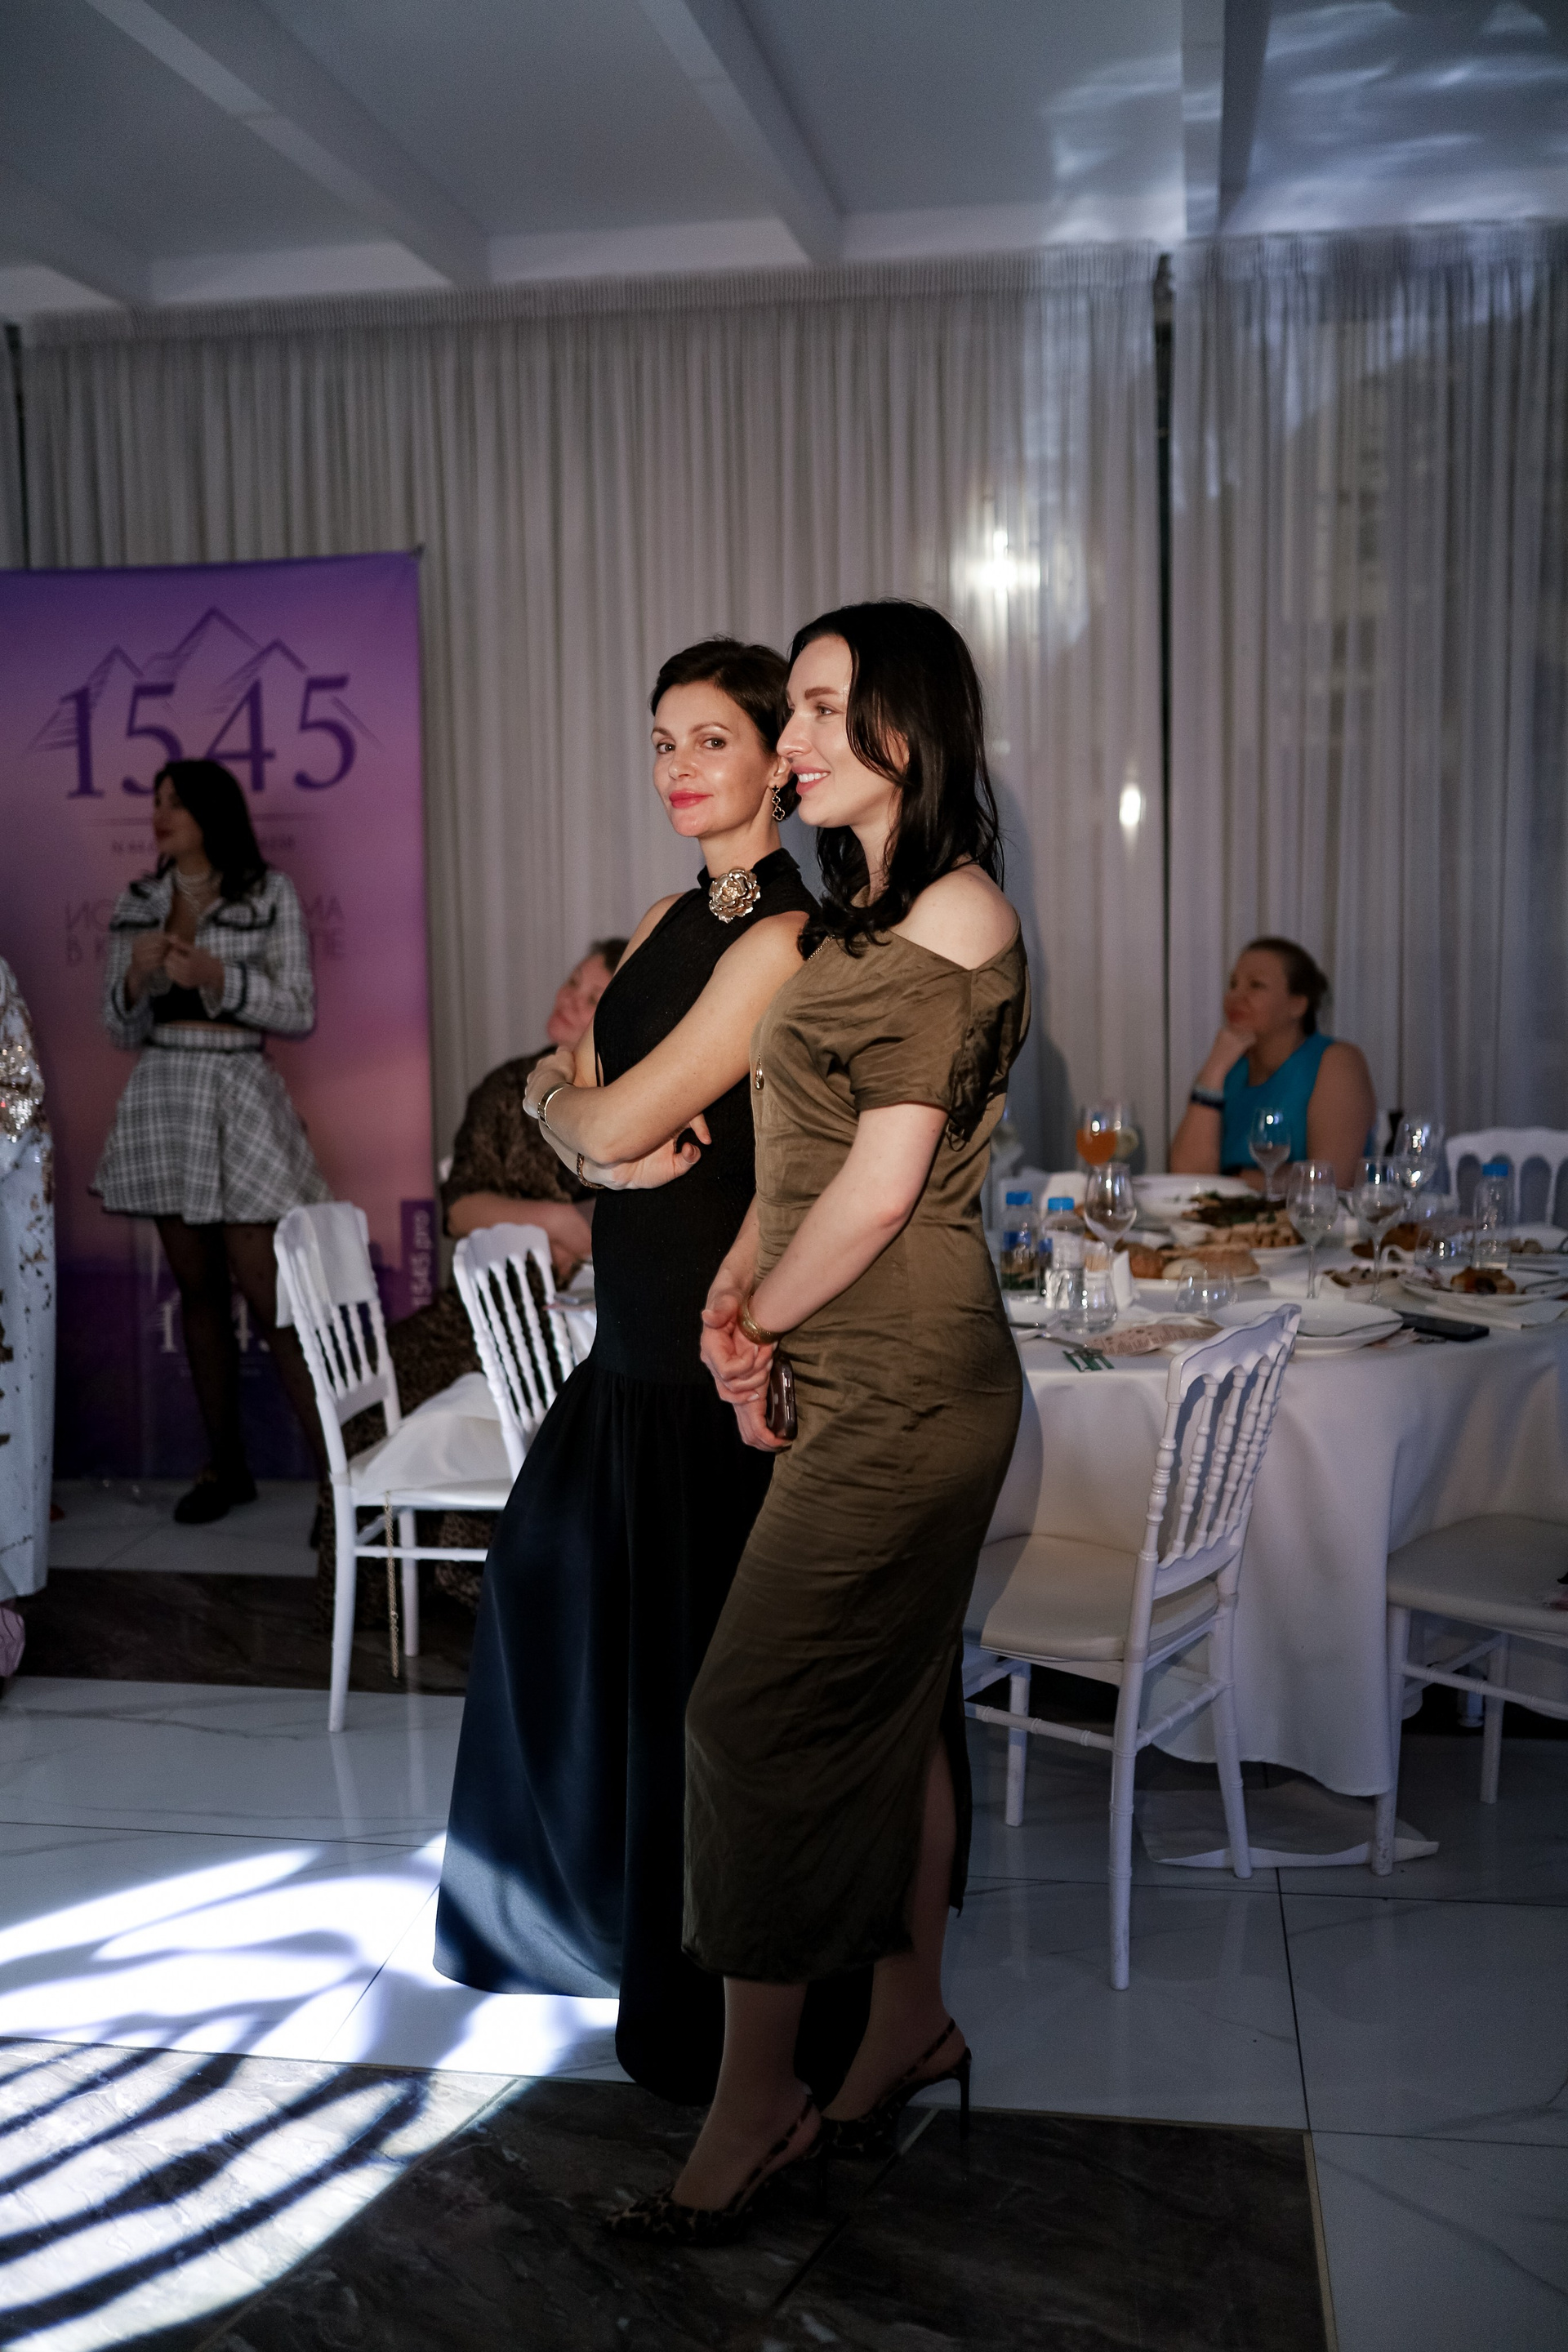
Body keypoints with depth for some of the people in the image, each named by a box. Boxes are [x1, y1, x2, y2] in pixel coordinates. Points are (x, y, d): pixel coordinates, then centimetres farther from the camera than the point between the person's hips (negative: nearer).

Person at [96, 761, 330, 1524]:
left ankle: (334, 1468, -7)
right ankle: (225, 1466, 17)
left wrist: (218, 978, -16)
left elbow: (300, 1014, -4)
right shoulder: (137, 904, 11)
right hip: (160, 1098, 5)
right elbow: (122, 1031, 12)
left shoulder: (270, 894, -1)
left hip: (238, 1098, -4)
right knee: (197, 1288, 8)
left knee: (267, 1291, -11)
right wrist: (135, 978, -8)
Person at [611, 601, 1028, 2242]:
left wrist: (757, 1317, -5)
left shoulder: (953, 911, -14)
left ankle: (755, 2101, 8)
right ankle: (911, 2019, 31)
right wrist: (737, 1293, 1)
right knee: (887, 1706, 16)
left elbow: (879, 1185, -17)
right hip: (856, 1378, 9)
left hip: (898, 1389, -9)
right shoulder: (872, 909, 16)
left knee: (758, 1719, -5)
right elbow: (798, 1150, 16)